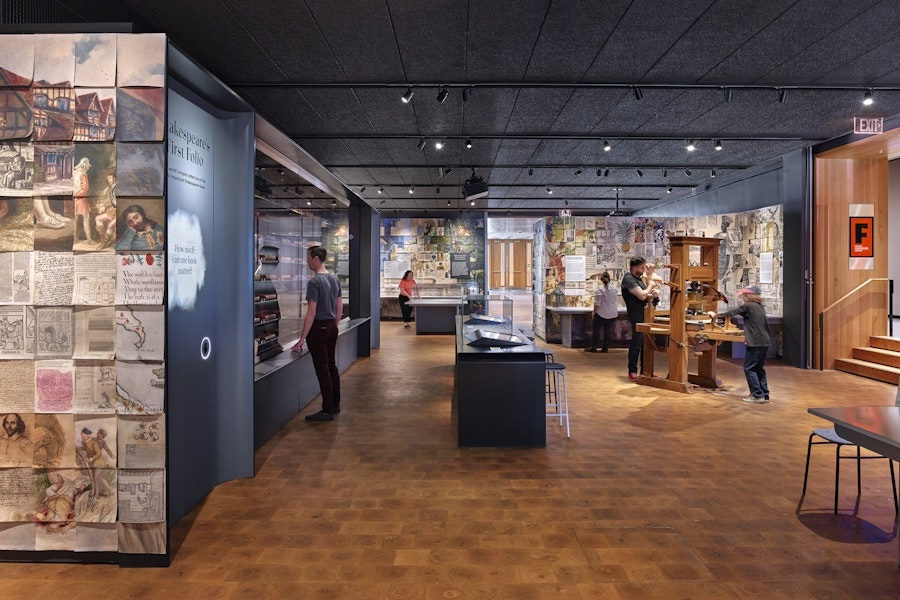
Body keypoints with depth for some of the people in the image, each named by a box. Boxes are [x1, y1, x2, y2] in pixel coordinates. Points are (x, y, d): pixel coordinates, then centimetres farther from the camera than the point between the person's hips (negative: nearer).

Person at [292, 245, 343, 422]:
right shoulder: (335, 278, 8)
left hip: (318, 328, -8)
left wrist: (302, 339, -18)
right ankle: (335, 404, 26)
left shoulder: (314, 282, -17)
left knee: (322, 369, -2)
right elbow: (340, 305, 14)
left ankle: (327, 410, 5)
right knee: (331, 366, 17)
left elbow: (311, 313, -20)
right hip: (332, 327, 9)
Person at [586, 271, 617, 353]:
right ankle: (605, 348, 11)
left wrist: (594, 312, -5)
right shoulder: (614, 289, 4)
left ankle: (593, 347, 8)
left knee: (596, 329, 4)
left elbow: (597, 303, -15)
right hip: (613, 313, 6)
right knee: (608, 330, 8)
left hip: (601, 314, -6)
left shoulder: (600, 289, -15)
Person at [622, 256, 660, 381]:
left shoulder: (638, 279, 18)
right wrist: (650, 286, -4)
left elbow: (646, 299, 21)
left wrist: (652, 295, -1)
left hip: (644, 316, 10)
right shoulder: (628, 279, -12)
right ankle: (632, 372, 0)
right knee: (636, 343, -7)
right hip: (636, 317, -10)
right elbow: (641, 296, -21)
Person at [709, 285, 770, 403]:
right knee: (759, 368, 13)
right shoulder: (760, 307, 15)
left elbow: (731, 313, -7)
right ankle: (764, 395, 15)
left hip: (755, 343, -8)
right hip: (765, 342, 8)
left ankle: (757, 395, -3)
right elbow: (766, 326, 20)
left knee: (749, 368, -2)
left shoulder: (747, 306, -10)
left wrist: (715, 315, 7)